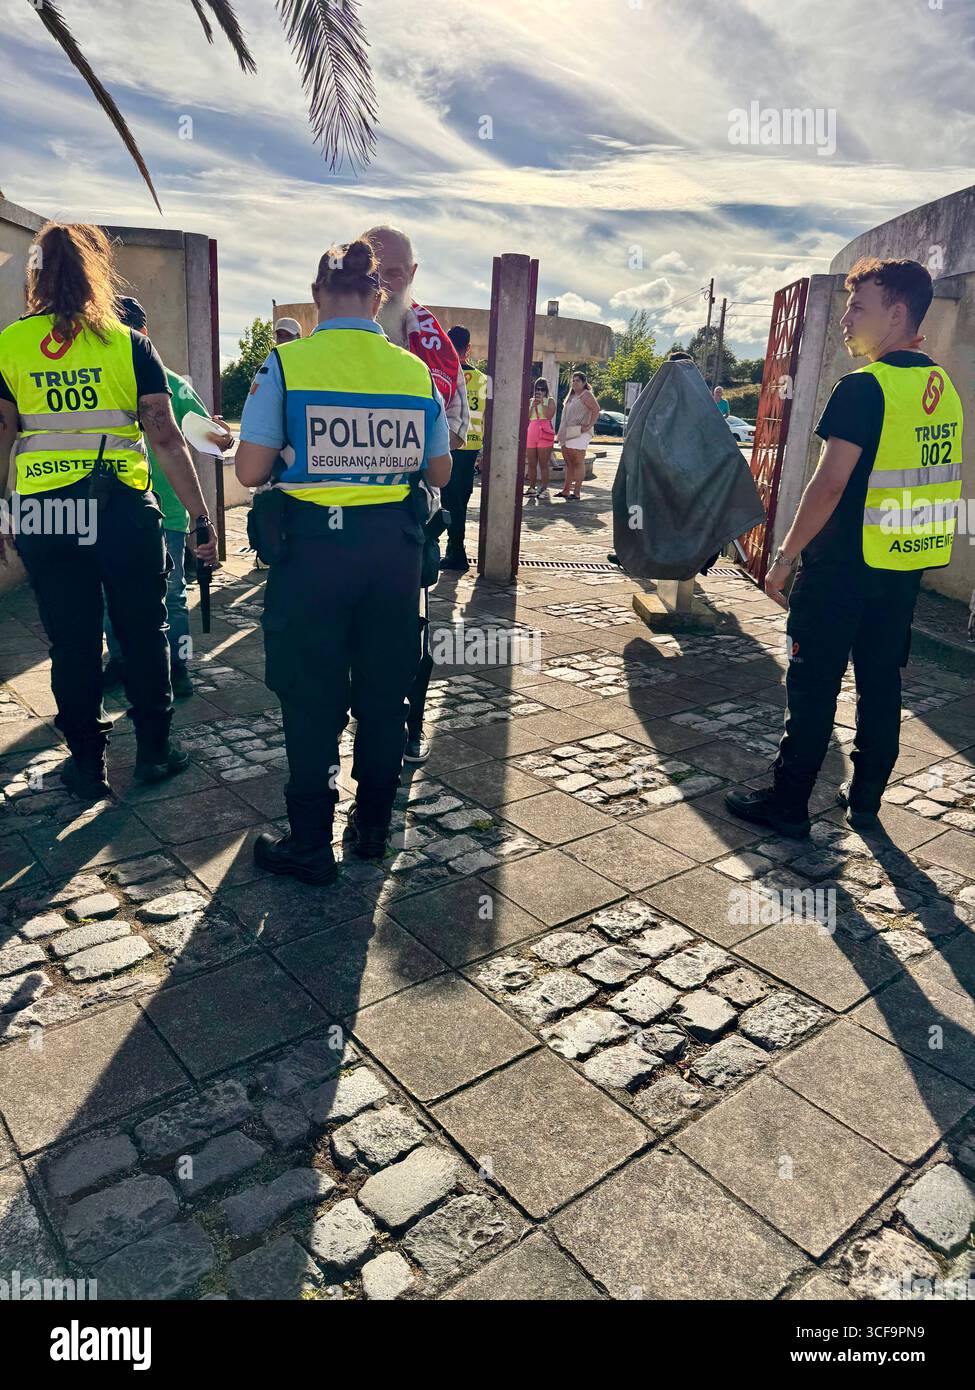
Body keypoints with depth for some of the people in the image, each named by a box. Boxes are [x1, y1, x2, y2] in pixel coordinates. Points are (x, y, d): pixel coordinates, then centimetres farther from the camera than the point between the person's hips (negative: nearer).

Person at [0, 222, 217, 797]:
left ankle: (87, 765, 20)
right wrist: (201, 518, -5)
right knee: (144, 633, 13)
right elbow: (166, 439, -8)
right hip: (123, 510, -1)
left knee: (72, 643, 10)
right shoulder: (130, 344, -2)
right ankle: (155, 752, 23)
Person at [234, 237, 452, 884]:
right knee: (383, 692, 15)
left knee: (311, 698, 8)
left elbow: (250, 471, -10)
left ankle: (310, 846, 19)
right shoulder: (415, 370, 2)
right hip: (393, 545, 3)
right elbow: (439, 473, 8)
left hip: (312, 545, -3)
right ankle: (372, 828, 29)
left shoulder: (286, 363, -7)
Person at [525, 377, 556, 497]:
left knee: (543, 464, -6)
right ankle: (531, 487, 13)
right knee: (531, 463, 6)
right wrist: (533, 405, -2)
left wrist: (542, 403, -9)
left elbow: (549, 416, -11)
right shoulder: (531, 401, 17)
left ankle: (544, 488, -4)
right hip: (531, 433, 5)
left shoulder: (550, 400, 4)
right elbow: (526, 417, 8)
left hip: (544, 434, -5)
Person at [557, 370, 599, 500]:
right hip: (567, 433, 9)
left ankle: (576, 493, -8)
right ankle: (566, 490, 17)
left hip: (579, 434, -9)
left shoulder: (586, 395, -6)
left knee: (578, 463, -7)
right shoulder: (571, 396, 21)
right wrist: (562, 432, 18)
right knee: (569, 463, 12)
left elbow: (596, 409, -18)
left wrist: (589, 426, -20)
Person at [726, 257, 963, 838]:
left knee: (813, 684, 1)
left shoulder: (865, 387, -15)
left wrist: (787, 555, -13)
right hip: (906, 565, 8)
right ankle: (866, 799, 24)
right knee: (881, 681, 14)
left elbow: (831, 483, -20)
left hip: (844, 566, -8)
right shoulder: (944, 388, 10)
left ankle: (788, 803, 9)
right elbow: (940, 478, 17)